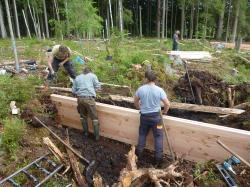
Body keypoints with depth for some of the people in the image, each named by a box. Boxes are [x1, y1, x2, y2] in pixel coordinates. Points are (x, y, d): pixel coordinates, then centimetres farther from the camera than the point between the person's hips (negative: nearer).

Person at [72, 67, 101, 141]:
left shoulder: (77, 78, 21)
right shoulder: (92, 75, 13)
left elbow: (73, 90, 15)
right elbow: (98, 86, 6)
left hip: (80, 98, 4)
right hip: (89, 98, -3)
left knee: (83, 116, 24)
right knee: (94, 117, 8)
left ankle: (86, 132, 33)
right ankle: (97, 136, 14)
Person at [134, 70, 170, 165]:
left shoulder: (141, 89, -8)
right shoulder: (159, 90, -14)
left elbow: (135, 101, 6)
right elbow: (167, 104, -11)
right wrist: (164, 111, 9)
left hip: (144, 116, 2)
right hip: (156, 116, -2)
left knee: (142, 134, 21)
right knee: (158, 136, 11)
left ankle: (138, 153, 32)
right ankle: (158, 158, 18)